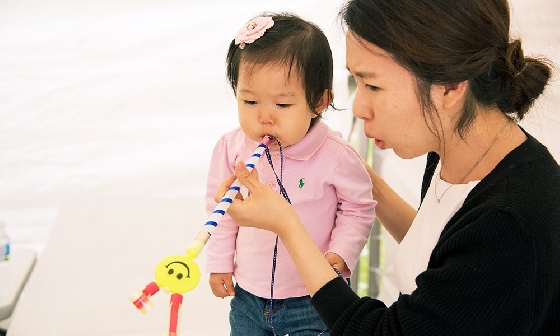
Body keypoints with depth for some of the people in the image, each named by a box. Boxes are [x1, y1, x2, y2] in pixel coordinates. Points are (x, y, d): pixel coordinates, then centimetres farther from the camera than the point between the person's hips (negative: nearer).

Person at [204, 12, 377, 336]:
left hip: (313, 299, -3)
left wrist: (340, 253, -15)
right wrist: (220, 263, 8)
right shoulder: (231, 149, -9)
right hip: (248, 296, 4)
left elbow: (359, 209, -3)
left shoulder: (335, 157, -19)